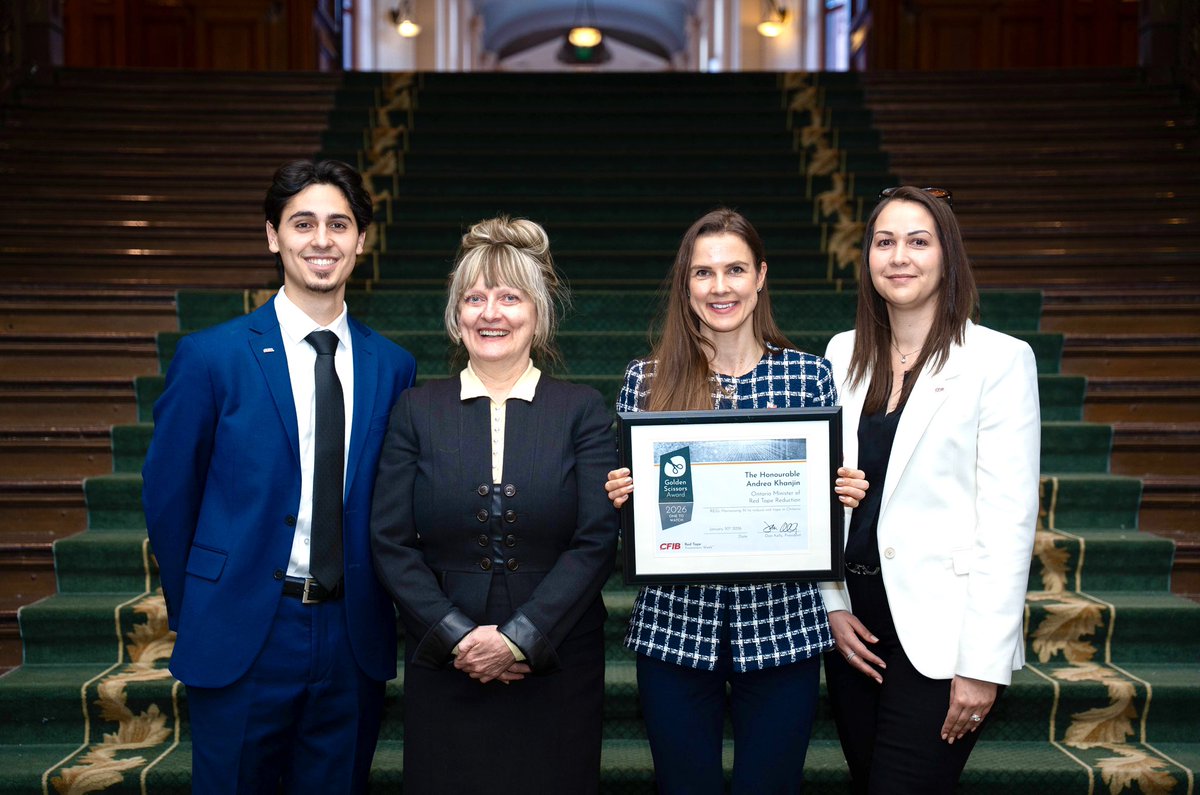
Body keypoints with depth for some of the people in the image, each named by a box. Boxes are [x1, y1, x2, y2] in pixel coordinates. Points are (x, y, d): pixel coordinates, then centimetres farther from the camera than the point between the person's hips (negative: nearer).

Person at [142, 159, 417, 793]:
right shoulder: (211, 356, -6)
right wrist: (197, 613, 5)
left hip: (355, 639, 3)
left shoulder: (391, 366, 2)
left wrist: (375, 608, 7)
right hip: (241, 641, -2)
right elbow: (167, 496, 0)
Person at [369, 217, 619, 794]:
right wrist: (458, 636, -11)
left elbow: (596, 542, -7)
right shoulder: (417, 410, 3)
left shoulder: (582, 411, 0)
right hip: (443, 667, 1)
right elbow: (390, 543, -1)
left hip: (557, 665, 0)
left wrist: (518, 637, -14)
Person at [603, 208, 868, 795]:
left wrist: (845, 495, -12)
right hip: (673, 623, 0)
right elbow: (625, 491, 7)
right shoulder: (646, 379, 0)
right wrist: (618, 494, -14)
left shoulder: (809, 374, 0)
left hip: (780, 622, 0)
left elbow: (826, 497, 8)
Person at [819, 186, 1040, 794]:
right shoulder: (844, 354, 7)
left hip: (938, 632, -5)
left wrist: (983, 665, -13)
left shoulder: (1000, 359, -7)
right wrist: (833, 605, 3)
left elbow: (1009, 520, -10)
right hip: (854, 623, 5)